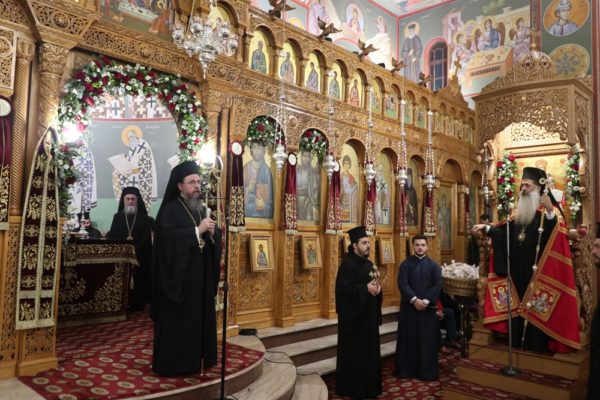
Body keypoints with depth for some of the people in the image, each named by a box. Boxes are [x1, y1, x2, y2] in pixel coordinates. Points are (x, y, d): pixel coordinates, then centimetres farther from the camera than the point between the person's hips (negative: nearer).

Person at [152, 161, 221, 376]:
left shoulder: (202, 209, 14)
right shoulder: (170, 210, -6)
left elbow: (216, 238, 13)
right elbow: (169, 237, -21)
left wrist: (212, 231, -10)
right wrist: (197, 231, -22)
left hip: (201, 275, 7)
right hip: (179, 275, -6)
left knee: (200, 316, 11)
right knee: (177, 320, -1)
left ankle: (197, 358, 22)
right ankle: (172, 363, 10)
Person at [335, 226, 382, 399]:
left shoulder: (368, 263, 10)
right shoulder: (347, 264, -15)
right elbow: (344, 288, -23)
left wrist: (377, 287, -6)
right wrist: (366, 288, -24)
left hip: (369, 314, 8)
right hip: (354, 316, -8)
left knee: (369, 348, 15)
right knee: (355, 351, 2)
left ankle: (369, 385, 28)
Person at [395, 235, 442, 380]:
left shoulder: (433, 265, 4)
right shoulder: (406, 264, 0)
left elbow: (438, 285, -5)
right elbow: (402, 284, -9)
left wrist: (426, 301, -16)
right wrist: (414, 299, -18)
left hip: (428, 307, 1)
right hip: (409, 307, -1)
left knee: (428, 339, 4)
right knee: (409, 338, 4)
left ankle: (427, 371, 15)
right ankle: (407, 370, 14)